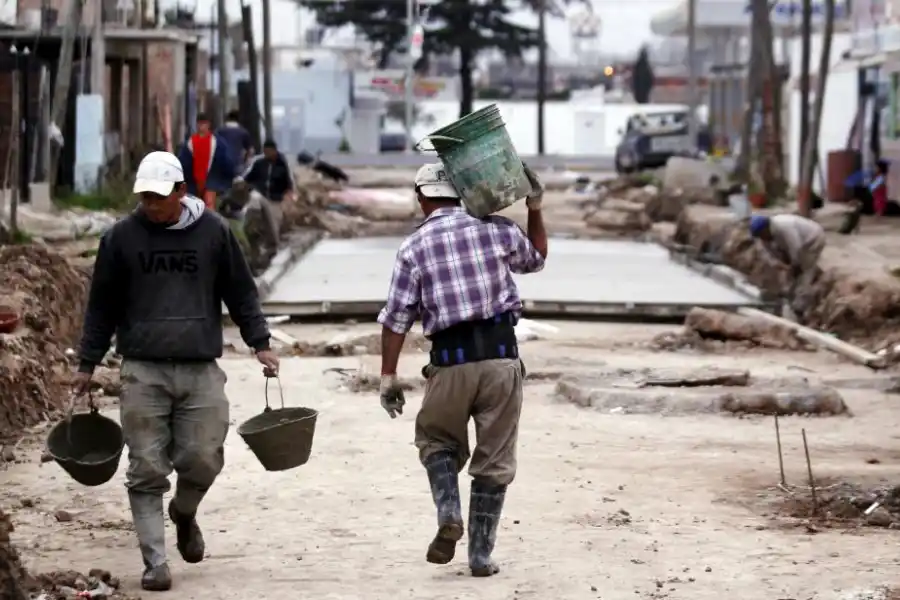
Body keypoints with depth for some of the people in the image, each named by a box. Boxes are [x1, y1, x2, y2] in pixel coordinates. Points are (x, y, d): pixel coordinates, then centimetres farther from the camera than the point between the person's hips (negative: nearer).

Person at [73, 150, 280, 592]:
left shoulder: (213, 232, 4)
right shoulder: (122, 237, 4)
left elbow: (240, 293, 13)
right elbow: (102, 306, 12)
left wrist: (260, 343, 6)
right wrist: (87, 364, 12)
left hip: (202, 371, 0)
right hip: (143, 372, 0)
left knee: (203, 459, -5)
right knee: (146, 471, -4)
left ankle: (184, 514, 28)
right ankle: (155, 563, 3)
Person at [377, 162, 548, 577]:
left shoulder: (414, 247, 1)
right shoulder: (495, 229, 5)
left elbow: (396, 318, -1)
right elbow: (535, 259, 26)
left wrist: (388, 378, 2)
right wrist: (535, 207, 28)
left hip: (451, 360, -1)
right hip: (501, 356, 1)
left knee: (437, 440, 22)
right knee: (494, 459, 10)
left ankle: (449, 514, -1)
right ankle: (481, 554, 11)